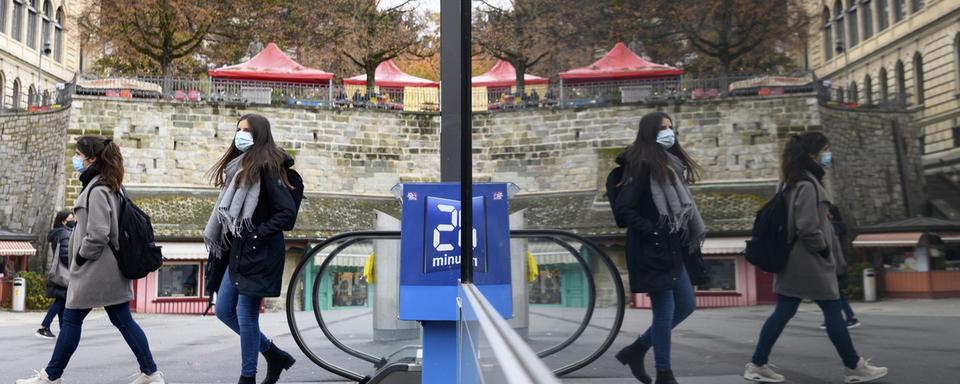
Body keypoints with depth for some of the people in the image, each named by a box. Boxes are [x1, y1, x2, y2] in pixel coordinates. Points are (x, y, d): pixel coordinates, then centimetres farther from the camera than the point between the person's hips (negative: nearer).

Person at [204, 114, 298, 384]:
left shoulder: (266, 166, -11)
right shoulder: (239, 167, 14)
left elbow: (288, 213, -17)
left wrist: (257, 234, -17)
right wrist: (224, 238, 10)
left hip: (258, 253, -9)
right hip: (238, 251, 9)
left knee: (246, 314, -2)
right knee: (224, 311, 12)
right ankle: (275, 355, 24)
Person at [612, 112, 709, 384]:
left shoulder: (670, 164, 13)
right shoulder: (642, 166, -13)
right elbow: (622, 210, -19)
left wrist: (689, 235, 10)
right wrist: (651, 232, -18)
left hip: (673, 248, 9)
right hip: (653, 250, -9)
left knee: (686, 305, 11)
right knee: (665, 311, -1)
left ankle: (636, 350, 20)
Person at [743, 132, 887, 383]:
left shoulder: (793, 183, 14)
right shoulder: (808, 185, -17)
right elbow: (807, 227, -24)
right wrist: (823, 249, -8)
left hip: (794, 261, 9)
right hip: (810, 261, -9)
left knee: (783, 313, 8)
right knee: (832, 312, 4)